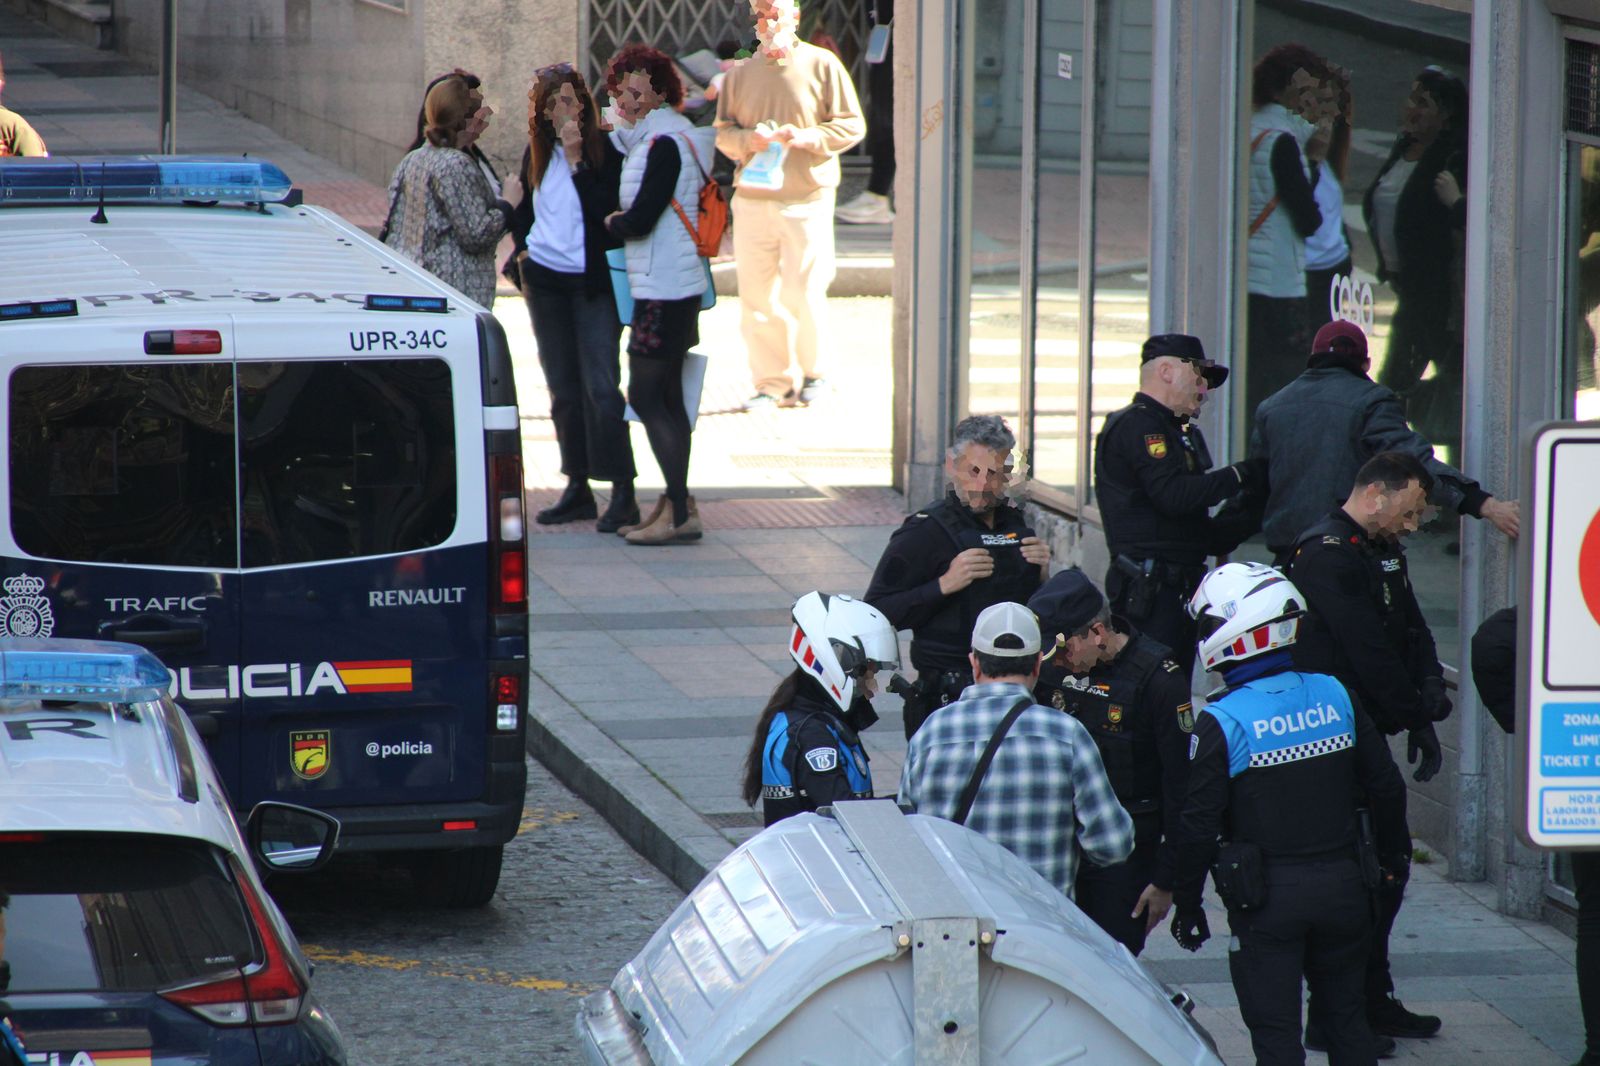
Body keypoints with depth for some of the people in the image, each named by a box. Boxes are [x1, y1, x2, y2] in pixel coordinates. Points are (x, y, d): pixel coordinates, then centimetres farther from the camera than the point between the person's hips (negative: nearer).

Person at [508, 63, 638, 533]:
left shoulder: (606, 150, -8)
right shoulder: (538, 152, 9)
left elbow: (605, 210, -19)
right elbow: (523, 210, 21)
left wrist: (576, 159, -21)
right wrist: (523, 252, 7)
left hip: (593, 282, -6)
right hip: (544, 279, 6)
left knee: (601, 386, -10)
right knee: (562, 388, 10)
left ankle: (623, 493, -7)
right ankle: (578, 488, 17)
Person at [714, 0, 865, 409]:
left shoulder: (822, 66, 3)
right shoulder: (739, 75, 11)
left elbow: (852, 125, 2)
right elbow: (723, 132, 11)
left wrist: (807, 137, -14)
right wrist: (749, 140, -11)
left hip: (807, 199, -3)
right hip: (752, 201, 3)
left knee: (804, 294, -4)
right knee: (756, 297, 0)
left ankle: (813, 371, 17)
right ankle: (772, 384, 8)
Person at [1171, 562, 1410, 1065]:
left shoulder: (1221, 723, -15)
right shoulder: (1336, 696, -1)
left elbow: (1199, 827, -13)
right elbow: (1387, 787, 7)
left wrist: (1186, 905, -1)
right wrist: (1394, 857, 23)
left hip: (1267, 897, -4)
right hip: (1343, 884, 4)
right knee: (1346, 1015, 17)